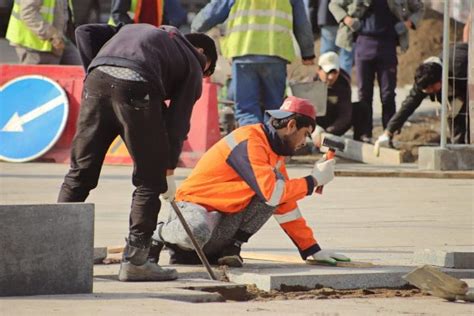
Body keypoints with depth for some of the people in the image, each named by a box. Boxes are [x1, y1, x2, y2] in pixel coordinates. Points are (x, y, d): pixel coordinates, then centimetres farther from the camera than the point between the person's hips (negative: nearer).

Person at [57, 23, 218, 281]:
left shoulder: (134, 29, 39)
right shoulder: (193, 66, 25)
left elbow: (84, 32, 26)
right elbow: (178, 122, 15)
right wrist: (169, 171, 19)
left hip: (98, 78, 4)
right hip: (136, 88, -4)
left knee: (80, 172, 12)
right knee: (150, 181, 9)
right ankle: (134, 260, 7)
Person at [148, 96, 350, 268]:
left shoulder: (274, 151, 12)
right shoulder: (249, 142, -18)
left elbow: (286, 206, 16)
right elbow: (270, 193, -28)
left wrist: (313, 250, 11)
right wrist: (314, 180, -16)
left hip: (227, 218, 8)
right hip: (195, 207, -8)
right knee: (197, 234, -43)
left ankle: (232, 246, -8)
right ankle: (160, 235, -7)